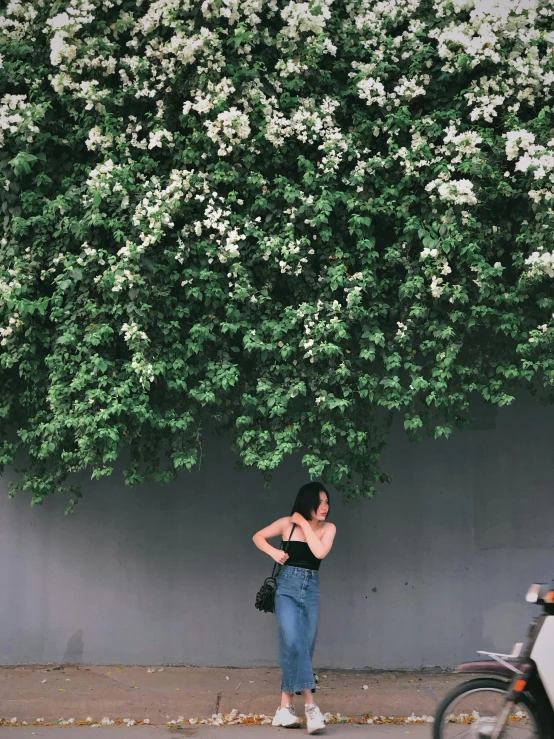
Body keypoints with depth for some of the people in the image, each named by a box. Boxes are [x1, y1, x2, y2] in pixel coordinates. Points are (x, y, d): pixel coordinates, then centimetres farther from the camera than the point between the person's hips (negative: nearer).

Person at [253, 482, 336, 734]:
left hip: (311, 590, 3)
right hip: (287, 587, -3)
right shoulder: (287, 523, -2)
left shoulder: (328, 528, 2)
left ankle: (285, 707, 14)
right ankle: (310, 705, -20)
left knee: (304, 647, 3)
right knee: (293, 642, -18)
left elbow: (319, 552, -17)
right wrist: (273, 551, -8)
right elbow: (258, 536, 9)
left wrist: (305, 524, -12)